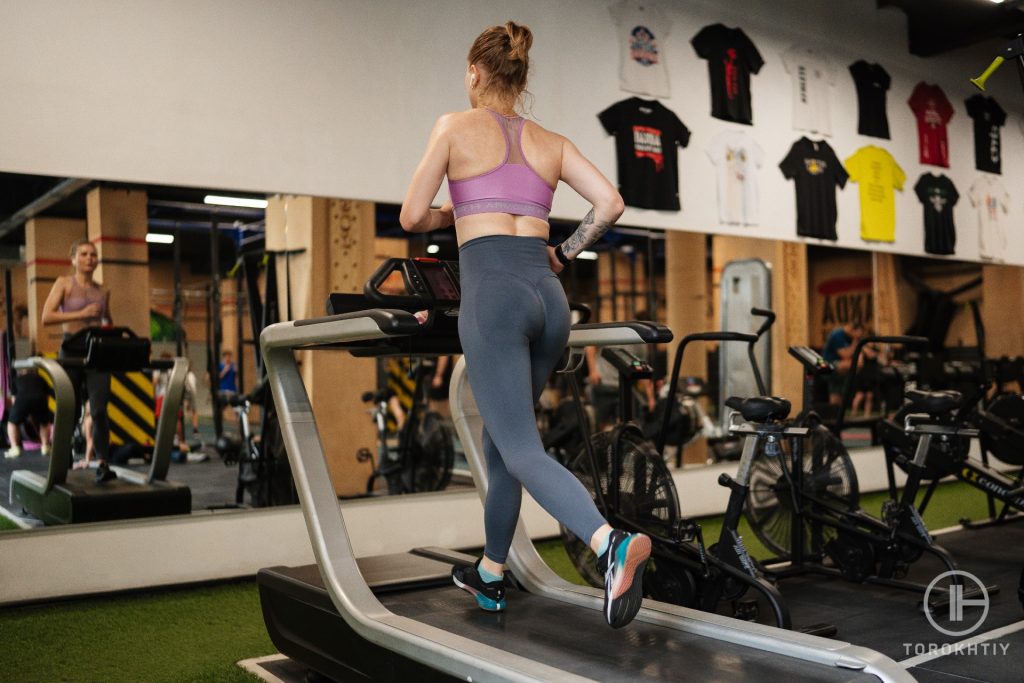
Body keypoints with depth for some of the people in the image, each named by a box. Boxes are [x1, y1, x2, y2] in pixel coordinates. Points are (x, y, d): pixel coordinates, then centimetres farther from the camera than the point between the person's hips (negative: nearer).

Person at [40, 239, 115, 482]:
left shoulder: (103, 291, 12)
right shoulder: (64, 283, 2)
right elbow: (46, 317, -9)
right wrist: (81, 314, -16)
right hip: (72, 349, -2)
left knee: (99, 410, -10)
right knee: (70, 411, 5)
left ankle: (102, 465, -12)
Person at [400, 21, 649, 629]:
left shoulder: (456, 127, 5)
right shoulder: (551, 142, 17)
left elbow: (412, 218, 4)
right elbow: (611, 203, 8)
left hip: (492, 293, -6)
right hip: (549, 297, 6)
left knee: (522, 452, -9)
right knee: (502, 440, 19)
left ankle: (612, 543, -32)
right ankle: (489, 576, 32)